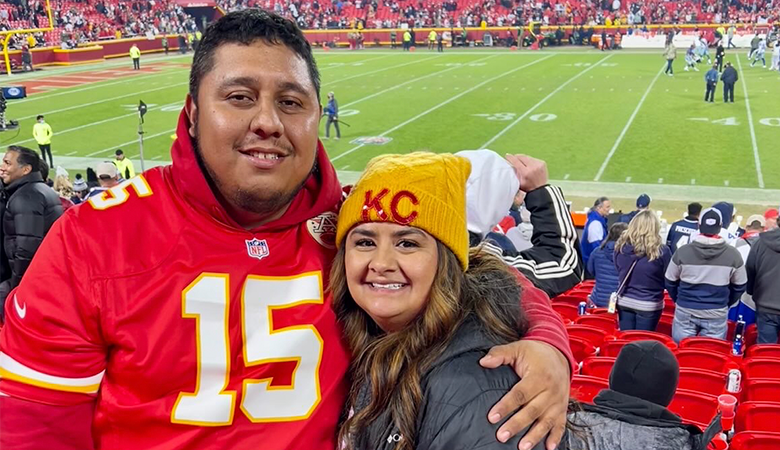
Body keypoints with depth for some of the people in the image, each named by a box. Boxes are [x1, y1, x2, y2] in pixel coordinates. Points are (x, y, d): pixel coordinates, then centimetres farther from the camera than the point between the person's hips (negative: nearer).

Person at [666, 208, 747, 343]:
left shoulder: (682, 251, -7)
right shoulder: (733, 254, -6)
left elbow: (670, 282, 3)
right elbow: (739, 286, 6)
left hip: (685, 312, 0)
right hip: (717, 314, 0)